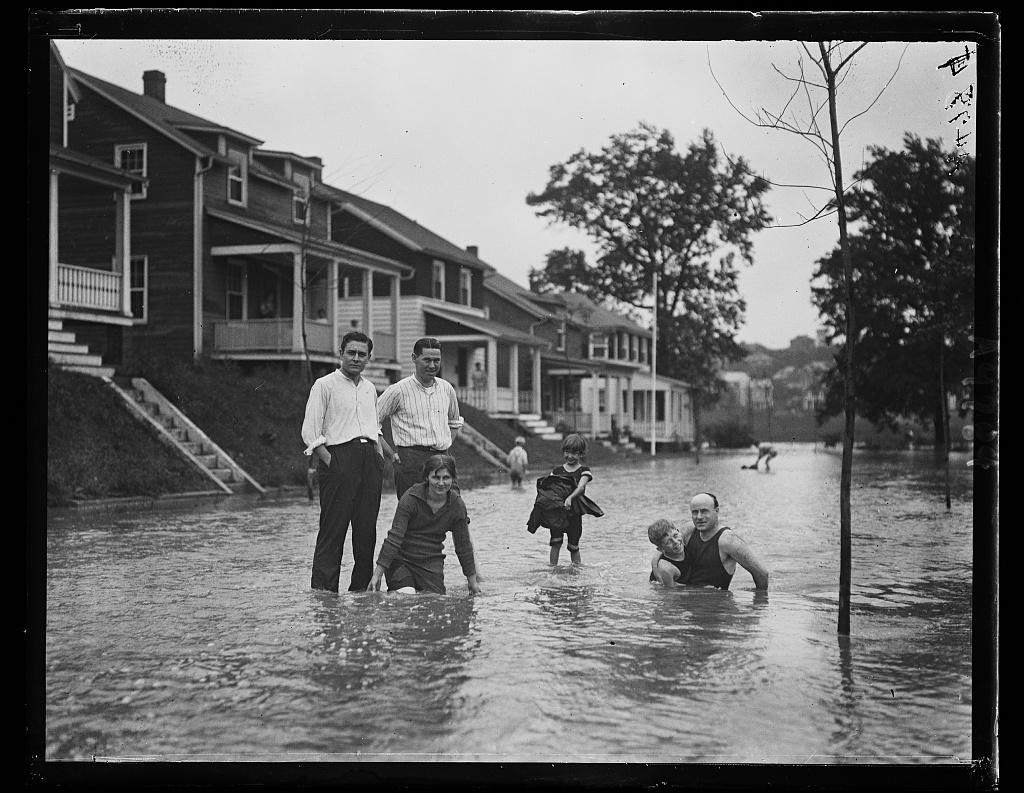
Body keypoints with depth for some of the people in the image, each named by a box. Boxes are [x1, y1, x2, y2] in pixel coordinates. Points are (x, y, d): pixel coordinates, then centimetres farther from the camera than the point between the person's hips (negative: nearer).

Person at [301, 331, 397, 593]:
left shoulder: (370, 388, 20)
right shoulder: (325, 385, 0)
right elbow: (310, 432, -5)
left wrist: (381, 457, 14)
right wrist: (329, 461, -14)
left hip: (370, 461, 6)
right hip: (339, 457, -6)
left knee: (367, 528, 6)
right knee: (333, 529, -8)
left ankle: (362, 587, 14)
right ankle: (323, 591, -7)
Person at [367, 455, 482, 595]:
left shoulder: (457, 506, -4)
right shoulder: (411, 498, -15)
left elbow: (463, 545, 7)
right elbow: (394, 538, -18)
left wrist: (472, 580, 13)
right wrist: (377, 575, -21)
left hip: (431, 564, 3)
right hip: (400, 559, -3)